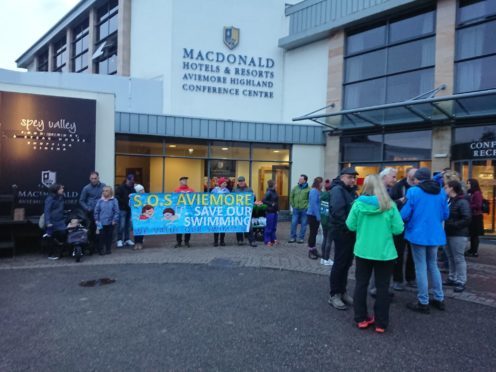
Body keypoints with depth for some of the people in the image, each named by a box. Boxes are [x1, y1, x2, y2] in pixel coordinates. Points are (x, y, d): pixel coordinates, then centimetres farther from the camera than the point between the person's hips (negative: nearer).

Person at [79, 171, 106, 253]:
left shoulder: (103, 186, 2)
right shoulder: (86, 188, 1)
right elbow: (81, 201, 7)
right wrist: (87, 208, -7)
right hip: (91, 213, -1)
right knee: (91, 230, 1)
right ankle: (91, 248, 10)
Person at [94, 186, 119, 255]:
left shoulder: (114, 201, -4)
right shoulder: (100, 201, 1)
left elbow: (117, 211, -3)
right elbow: (96, 211, 7)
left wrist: (115, 220, -8)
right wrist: (97, 220, 3)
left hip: (110, 223, 0)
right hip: (101, 223, 0)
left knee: (109, 236, 9)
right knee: (102, 236, 1)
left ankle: (108, 249, 21)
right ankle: (101, 250, 12)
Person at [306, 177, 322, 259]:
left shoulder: (317, 191, 9)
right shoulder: (314, 191, -17)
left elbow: (318, 204, 10)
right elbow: (313, 204, -21)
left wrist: (318, 215, 6)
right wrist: (318, 216, -20)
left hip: (315, 215, 8)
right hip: (312, 215, -8)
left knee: (314, 233, 14)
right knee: (313, 233, -1)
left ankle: (314, 250, 24)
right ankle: (310, 252, 9)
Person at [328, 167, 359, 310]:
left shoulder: (351, 191, 16)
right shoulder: (338, 190, -14)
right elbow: (337, 212, -24)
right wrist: (347, 228, -20)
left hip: (350, 232, 9)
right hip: (342, 232, -9)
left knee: (347, 263, 14)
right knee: (340, 264, -2)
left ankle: (342, 291, 25)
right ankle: (334, 295, 8)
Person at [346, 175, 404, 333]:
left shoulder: (358, 204, -9)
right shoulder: (389, 206, -11)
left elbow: (350, 226, -1)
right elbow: (398, 229, -8)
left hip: (362, 251, 1)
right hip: (384, 253, -1)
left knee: (361, 284, 15)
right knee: (382, 287, 11)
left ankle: (361, 319, 24)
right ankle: (381, 323, 18)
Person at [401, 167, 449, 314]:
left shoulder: (413, 191, -13)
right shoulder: (441, 192, 4)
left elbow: (404, 214, -14)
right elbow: (445, 214, 10)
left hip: (418, 234, -5)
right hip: (435, 234, 6)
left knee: (421, 268, 3)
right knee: (433, 265, 20)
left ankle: (423, 303, 10)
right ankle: (439, 299, 25)